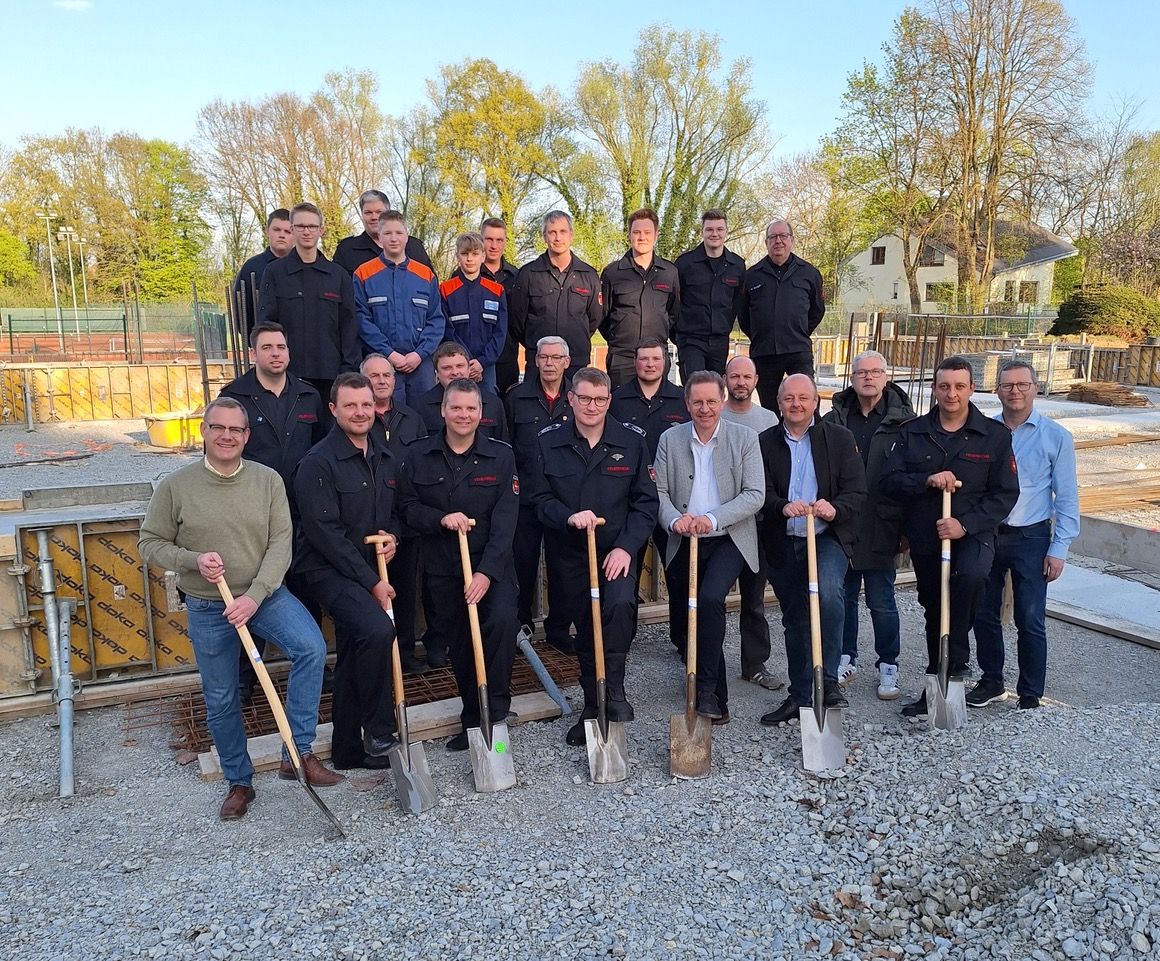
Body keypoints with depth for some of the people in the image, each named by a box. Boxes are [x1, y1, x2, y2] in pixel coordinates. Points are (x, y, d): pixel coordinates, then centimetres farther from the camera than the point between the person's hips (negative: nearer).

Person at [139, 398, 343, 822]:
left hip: (265, 594, 0)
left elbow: (280, 543, -10)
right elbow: (151, 544, -1)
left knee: (311, 647, -24)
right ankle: (238, 782, 31)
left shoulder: (268, 480, -6)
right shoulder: (175, 486, -8)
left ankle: (298, 753, -11)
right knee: (221, 700, 10)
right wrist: (193, 559, -20)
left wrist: (255, 596, -20)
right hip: (207, 608, 0)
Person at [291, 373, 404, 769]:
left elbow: (396, 509, 21)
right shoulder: (319, 462, -14)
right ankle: (378, 735, -13)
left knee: (354, 657, 15)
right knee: (378, 630, -29)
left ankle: (349, 750, 28)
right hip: (326, 569, -7)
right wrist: (371, 581, -19)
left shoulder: (386, 459, 8)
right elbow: (324, 531, -18)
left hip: (367, 570, 7)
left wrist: (393, 535, -3)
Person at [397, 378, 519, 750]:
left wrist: (487, 572, -20)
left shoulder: (501, 456, -4)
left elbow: (505, 520, -10)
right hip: (441, 567, 2)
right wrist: (440, 519, -17)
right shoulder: (418, 455, 2)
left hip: (491, 565, -2)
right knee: (459, 643, 10)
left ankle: (491, 712, -10)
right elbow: (407, 507, 4)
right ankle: (474, 716, 30)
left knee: (502, 619, -26)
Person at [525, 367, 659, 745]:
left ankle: (614, 688, -8)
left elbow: (646, 501, -2)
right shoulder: (548, 442, -1)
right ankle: (592, 705, 27)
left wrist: (626, 546, -14)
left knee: (620, 604, -28)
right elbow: (539, 498, -1)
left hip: (618, 549, -1)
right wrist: (569, 516, -22)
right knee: (584, 627, 10)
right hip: (571, 551, 2)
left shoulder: (632, 441, -2)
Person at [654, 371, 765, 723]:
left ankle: (706, 690, -14)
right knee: (683, 625, 9)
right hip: (685, 542, 3)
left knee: (710, 599, -28)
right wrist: (674, 519, -18)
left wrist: (713, 519, -21)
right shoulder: (670, 439, 4)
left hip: (729, 539, -3)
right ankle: (718, 696, 32)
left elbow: (755, 494, -9)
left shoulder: (745, 438, -2)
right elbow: (659, 491, 2)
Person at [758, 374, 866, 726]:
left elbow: (857, 490, -4)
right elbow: (761, 492, -4)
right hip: (783, 543, 2)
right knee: (794, 620, 12)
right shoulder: (765, 442, 4)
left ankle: (828, 679, -14)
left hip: (828, 537, -2)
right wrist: (783, 507, -26)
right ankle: (800, 696, 26)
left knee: (827, 592, -30)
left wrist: (834, 508, -26)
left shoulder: (840, 438, 2)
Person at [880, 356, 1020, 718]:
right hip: (924, 539, 3)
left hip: (973, 535, -3)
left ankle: (951, 664, -18)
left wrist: (965, 524, -16)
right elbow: (890, 481, -2)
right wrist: (926, 481, -21)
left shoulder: (995, 435, 0)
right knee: (934, 612, 14)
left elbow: (1006, 494, -4)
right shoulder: (911, 433, 5)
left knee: (970, 577, -35)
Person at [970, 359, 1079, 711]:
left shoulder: (1056, 437, -3)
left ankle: (1030, 696, 16)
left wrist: (1059, 549, -7)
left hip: (1031, 539, -2)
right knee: (984, 614, 12)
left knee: (1030, 622, 2)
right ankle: (991, 682, 30)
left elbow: (1067, 499, -1)